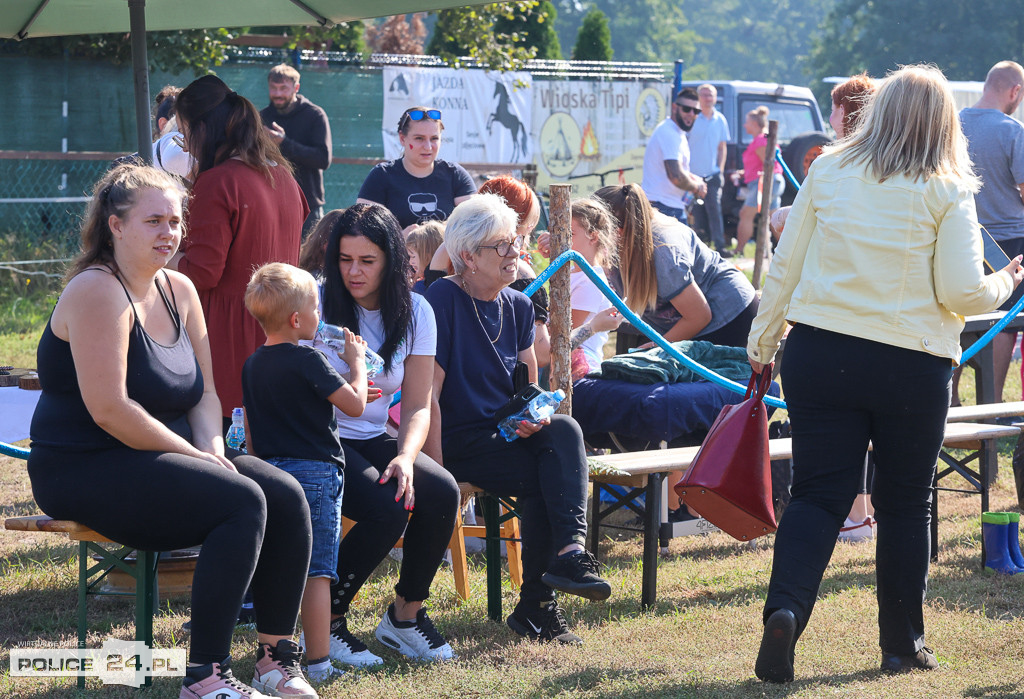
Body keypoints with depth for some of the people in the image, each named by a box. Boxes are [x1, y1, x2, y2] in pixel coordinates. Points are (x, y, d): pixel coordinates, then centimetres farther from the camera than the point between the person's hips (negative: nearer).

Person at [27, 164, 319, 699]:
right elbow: (108, 409, -22)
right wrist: (193, 455, -16)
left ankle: (277, 655, -2)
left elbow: (205, 393, 15)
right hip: (85, 470, -8)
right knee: (242, 501, -26)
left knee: (285, 495, -11)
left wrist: (213, 448, -6)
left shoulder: (179, 290, 12)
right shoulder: (98, 292, -15)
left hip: (162, 456, 8)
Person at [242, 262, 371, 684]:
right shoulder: (308, 361, -13)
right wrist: (357, 362, 5)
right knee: (316, 571, -5)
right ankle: (318, 662, -5)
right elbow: (355, 405, -9)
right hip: (314, 472, -7)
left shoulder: (252, 365, 10)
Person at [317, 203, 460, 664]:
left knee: (441, 493, -23)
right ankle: (324, 622, -10)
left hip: (374, 440, 4)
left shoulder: (414, 312, 2)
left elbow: (417, 405, 0)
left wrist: (405, 457, -21)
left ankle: (405, 616, -2)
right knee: (387, 508, -30)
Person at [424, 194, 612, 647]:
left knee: (564, 429, -26)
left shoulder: (519, 307, 12)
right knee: (543, 479, -27)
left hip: (508, 434, 6)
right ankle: (536, 605, -19)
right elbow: (428, 394, -14)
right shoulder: (442, 300, -9)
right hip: (460, 440, -6)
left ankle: (570, 549, -36)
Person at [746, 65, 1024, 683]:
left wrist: (763, 342, 17)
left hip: (819, 353, 2)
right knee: (906, 503, 13)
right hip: (913, 367, -2)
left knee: (818, 494, 5)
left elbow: (784, 269, 6)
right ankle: (903, 644, 20)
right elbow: (962, 293, -9)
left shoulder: (828, 173, 3)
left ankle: (785, 610, -18)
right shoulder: (947, 192, -4)